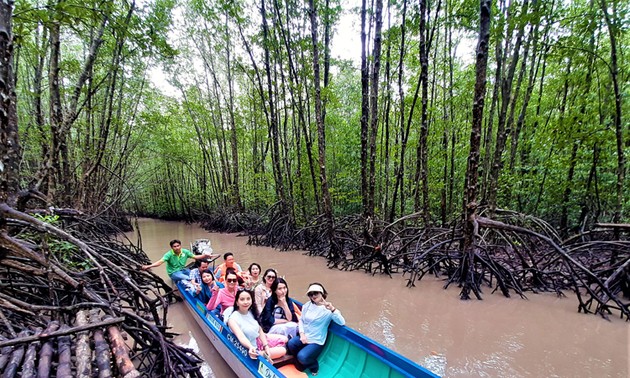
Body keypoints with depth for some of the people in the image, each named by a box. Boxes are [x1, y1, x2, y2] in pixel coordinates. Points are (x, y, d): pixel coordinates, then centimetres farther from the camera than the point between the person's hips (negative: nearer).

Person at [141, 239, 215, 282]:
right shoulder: (169, 254, -17)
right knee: (188, 279, -30)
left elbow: (195, 257, -1)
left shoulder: (185, 252, -5)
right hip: (174, 273, -5)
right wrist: (148, 266, -43)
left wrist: (205, 256, -14)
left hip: (183, 270, 5)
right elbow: (160, 262, -27)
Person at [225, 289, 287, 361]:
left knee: (284, 339, 10)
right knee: (282, 350, -13)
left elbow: (260, 331, 0)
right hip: (248, 349, -7)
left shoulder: (252, 312, -4)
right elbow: (241, 337, -37)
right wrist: (251, 347, -54)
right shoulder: (233, 318, -24)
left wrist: (266, 346, -10)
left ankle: (261, 354, 10)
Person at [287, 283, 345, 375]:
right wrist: (302, 334, -9)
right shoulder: (307, 305, 4)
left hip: (316, 341, -4)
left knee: (302, 356, -25)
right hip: (304, 337, 5)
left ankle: (314, 365, 9)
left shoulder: (328, 309, -12)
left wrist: (333, 309, -38)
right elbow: (301, 320, 7)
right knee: (291, 344, -23)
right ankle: (301, 362, 5)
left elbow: (342, 323, -24)